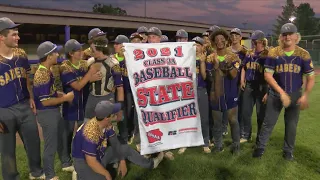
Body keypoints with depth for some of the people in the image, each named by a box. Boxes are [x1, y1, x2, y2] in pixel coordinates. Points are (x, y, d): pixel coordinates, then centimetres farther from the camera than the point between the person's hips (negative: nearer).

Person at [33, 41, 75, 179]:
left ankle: (66, 164, 43)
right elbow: (45, 101, -25)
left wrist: (63, 95, 1)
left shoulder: (47, 71, 6)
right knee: (51, 145, 5)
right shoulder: (42, 75, -24)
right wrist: (65, 98, -16)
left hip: (55, 111, 10)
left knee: (61, 139, 24)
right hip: (47, 113, -10)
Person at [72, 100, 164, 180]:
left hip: (100, 154, 8)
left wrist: (122, 161, 0)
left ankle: (150, 164, 21)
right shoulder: (91, 133, -35)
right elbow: (91, 162, -30)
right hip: (84, 161, -8)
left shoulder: (107, 124, -10)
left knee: (125, 149, 7)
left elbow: (115, 143, 4)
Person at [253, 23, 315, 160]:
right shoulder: (273, 53, -7)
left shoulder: (303, 55, -4)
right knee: (268, 122, 5)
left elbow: (311, 78, -1)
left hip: (295, 95, 1)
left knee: (291, 125, 12)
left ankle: (288, 151, 30)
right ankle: (260, 147, 21)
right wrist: (281, 92, -20)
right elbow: (267, 75, -12)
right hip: (276, 94, -1)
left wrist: (305, 96, -15)